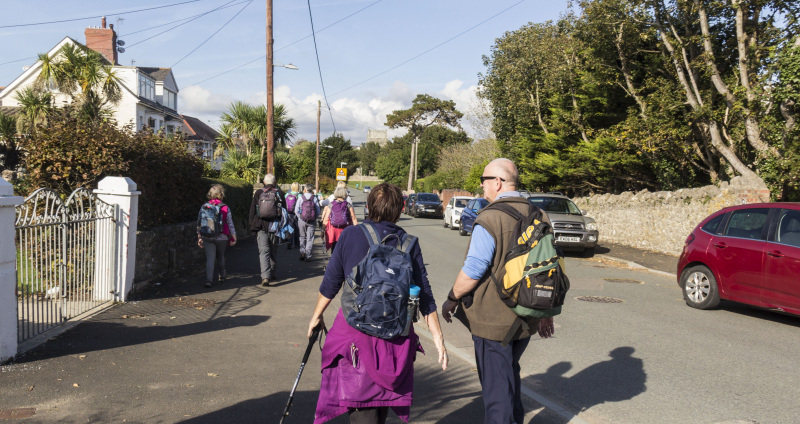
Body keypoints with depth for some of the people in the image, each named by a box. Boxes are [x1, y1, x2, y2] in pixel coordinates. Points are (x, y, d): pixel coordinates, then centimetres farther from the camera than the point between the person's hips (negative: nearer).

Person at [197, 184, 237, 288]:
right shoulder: (225, 208, -7)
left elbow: (199, 223, 3)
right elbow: (230, 224, -5)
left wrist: (199, 237, 11)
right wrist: (233, 237, 3)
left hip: (207, 237, 1)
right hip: (222, 237, -1)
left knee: (210, 258, 2)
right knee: (220, 256, 20)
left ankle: (208, 279, -11)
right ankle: (222, 276, 36)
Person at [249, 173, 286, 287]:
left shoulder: (258, 193, 1)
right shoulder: (279, 193, 3)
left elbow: (252, 210, 4)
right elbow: (284, 210, 6)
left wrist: (252, 226, 11)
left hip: (261, 227, -1)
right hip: (275, 227, 1)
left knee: (263, 251, -5)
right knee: (273, 251, 15)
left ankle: (265, 276, -19)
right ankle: (272, 274, 24)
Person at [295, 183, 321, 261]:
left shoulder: (301, 197, -4)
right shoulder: (314, 198, -3)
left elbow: (296, 210, -4)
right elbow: (318, 211, -4)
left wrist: (299, 217, 7)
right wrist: (315, 218, 8)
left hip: (302, 220, 0)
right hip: (312, 222, 0)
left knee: (302, 237, 16)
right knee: (310, 238, 6)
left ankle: (302, 251, 2)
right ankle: (307, 255, 3)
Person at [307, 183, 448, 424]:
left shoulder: (350, 235, -3)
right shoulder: (409, 243, 1)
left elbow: (331, 282, 3)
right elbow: (424, 294, 0)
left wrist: (317, 315, 17)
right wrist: (438, 336, 5)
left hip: (355, 326, -2)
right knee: (385, 391, 22)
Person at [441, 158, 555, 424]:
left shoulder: (489, 219, -18)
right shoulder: (538, 217, 6)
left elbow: (473, 270, -20)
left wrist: (452, 300, -5)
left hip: (493, 319, -8)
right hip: (527, 318, 8)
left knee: (495, 381, 5)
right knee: (511, 372, 25)